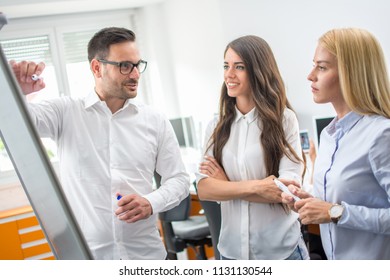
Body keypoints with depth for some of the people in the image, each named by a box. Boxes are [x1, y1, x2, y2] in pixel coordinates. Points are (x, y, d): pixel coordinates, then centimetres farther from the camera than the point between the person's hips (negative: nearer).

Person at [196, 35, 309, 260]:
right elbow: (204, 188, -6)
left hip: (280, 249, -3)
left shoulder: (284, 119, -8)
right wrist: (255, 186, -18)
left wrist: (227, 185, -10)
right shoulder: (217, 126, 2)